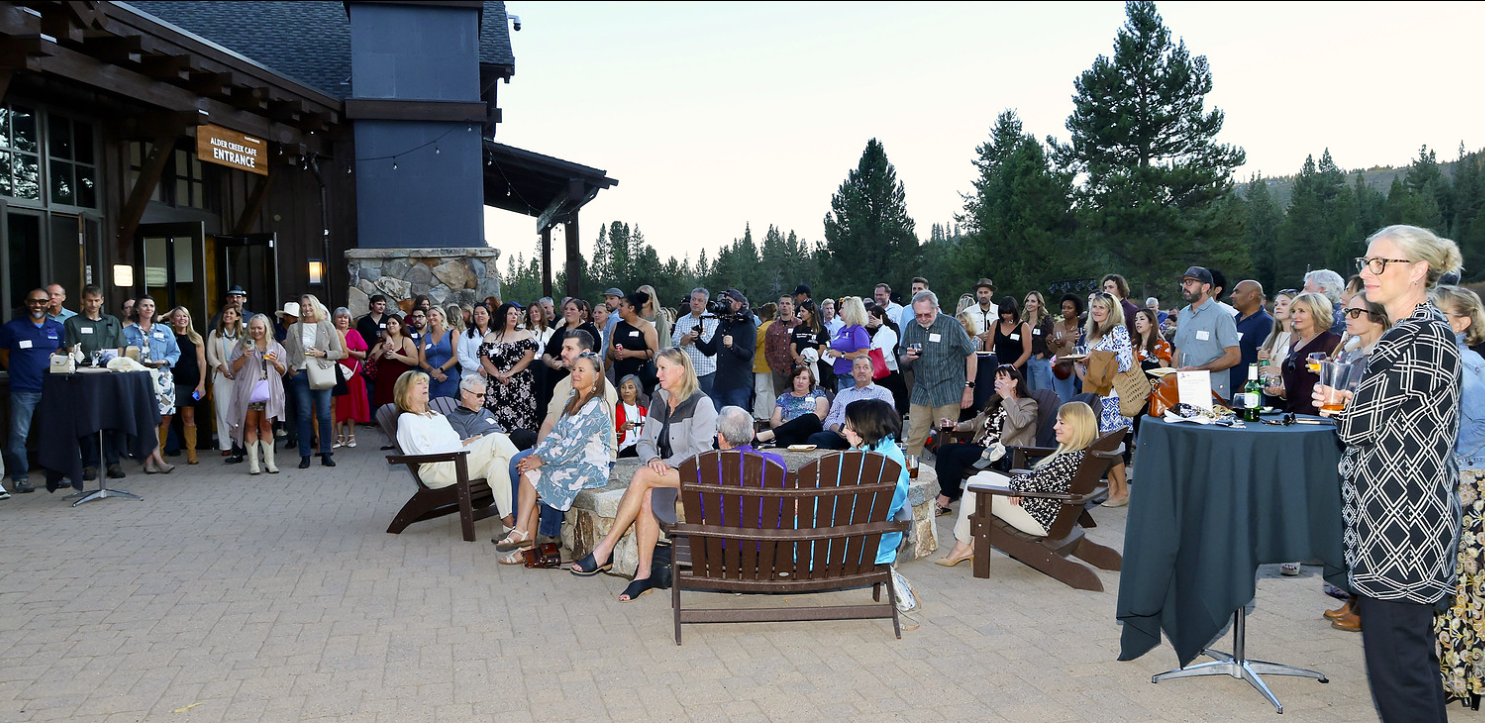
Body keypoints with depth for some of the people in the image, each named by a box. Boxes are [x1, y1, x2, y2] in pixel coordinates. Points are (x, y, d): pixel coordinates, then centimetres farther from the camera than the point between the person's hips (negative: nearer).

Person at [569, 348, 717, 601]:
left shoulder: (701, 404, -5)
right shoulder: (659, 401, 16)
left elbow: (700, 452, -12)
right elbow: (645, 442, 13)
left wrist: (665, 464, -17)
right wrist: (652, 459, -10)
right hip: (664, 475, 5)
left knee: (642, 476, -30)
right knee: (646, 497, -30)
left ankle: (605, 550, -29)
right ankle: (644, 574, -33)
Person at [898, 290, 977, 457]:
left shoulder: (951, 326, -5)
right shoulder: (911, 327, 7)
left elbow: (971, 355, 0)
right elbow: (902, 362, 15)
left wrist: (969, 387, -3)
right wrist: (908, 358, -10)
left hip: (948, 394, -4)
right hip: (920, 393, 4)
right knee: (914, 440, 2)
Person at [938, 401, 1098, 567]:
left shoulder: (1070, 459, -29)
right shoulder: (1082, 454, 3)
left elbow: (1033, 483, -26)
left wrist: (1014, 483, -5)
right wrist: (1018, 482, -6)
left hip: (1040, 520, -10)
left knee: (974, 484, -1)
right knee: (983, 475, 17)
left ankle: (961, 547, 14)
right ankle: (976, 544, 17)